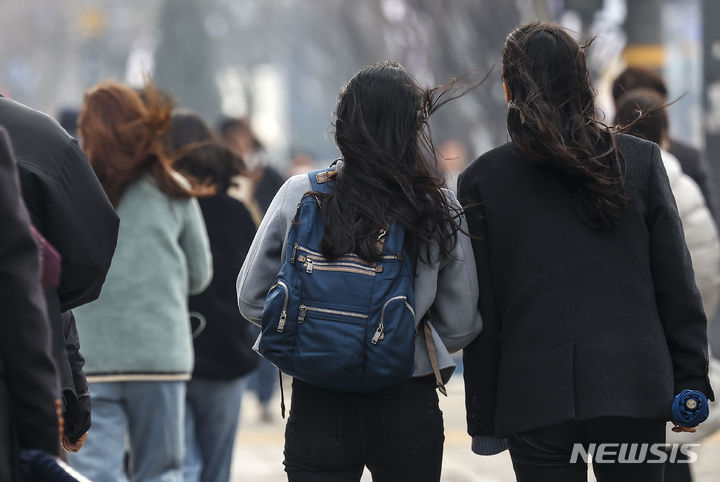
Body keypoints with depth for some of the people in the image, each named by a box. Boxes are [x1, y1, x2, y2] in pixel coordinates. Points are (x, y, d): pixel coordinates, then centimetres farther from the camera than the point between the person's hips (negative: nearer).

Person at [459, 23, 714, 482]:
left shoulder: (483, 180, -1)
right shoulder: (641, 160, 2)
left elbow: (480, 311, 1)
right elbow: (678, 288, 2)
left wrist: (484, 416, 6)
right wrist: (689, 385, 8)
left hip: (535, 400, -1)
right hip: (633, 389, 1)